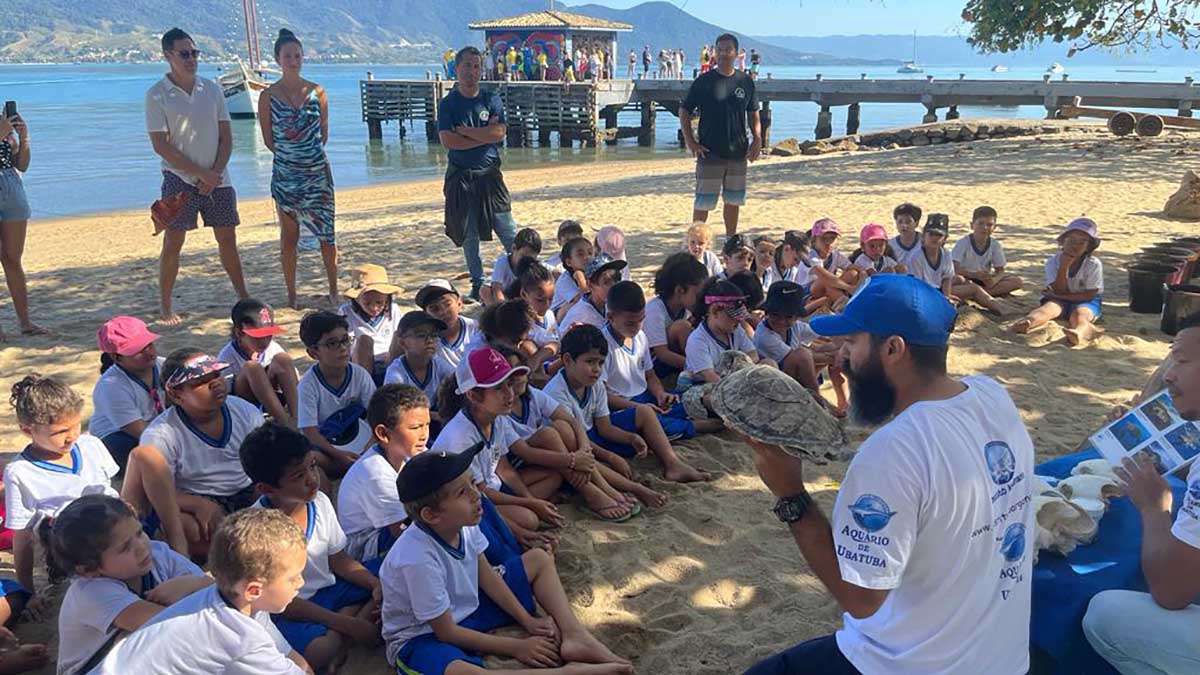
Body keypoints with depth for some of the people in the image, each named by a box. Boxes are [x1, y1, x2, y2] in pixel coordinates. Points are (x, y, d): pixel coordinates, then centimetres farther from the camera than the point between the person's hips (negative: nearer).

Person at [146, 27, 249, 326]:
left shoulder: (212, 89, 7)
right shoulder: (157, 95, -6)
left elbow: (226, 137, 7)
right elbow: (161, 146, -10)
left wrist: (216, 172, -7)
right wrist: (202, 174, -14)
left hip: (217, 178, 4)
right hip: (179, 179, -4)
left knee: (227, 238, 8)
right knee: (173, 243, -2)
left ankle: (243, 297, 19)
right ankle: (165, 307, 8)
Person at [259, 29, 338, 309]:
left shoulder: (317, 92, 3)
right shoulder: (268, 96, -1)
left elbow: (324, 132, 9)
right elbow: (268, 139, 3)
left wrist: (310, 155, 7)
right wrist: (290, 156, 5)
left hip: (318, 171, 1)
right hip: (285, 175, -1)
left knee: (326, 232, 2)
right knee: (289, 236, 7)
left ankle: (334, 291, 13)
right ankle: (291, 294, 17)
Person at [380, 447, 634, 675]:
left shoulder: (462, 524, -14)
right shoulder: (417, 559, -34)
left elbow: (486, 576, 2)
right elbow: (446, 632, -25)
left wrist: (527, 621, -3)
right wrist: (516, 648, -18)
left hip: (466, 608, 8)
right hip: (423, 636, -8)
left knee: (538, 559, 8)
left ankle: (575, 636, -10)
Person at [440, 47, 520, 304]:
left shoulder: (492, 100, 5)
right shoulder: (448, 104, 1)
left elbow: (499, 133, -10)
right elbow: (447, 141, -13)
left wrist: (464, 131, -10)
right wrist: (483, 136, -11)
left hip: (489, 174, 0)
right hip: (460, 177, 0)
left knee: (509, 230, -3)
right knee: (469, 235, 7)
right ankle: (478, 284, 17)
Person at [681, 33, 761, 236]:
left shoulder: (745, 81, 6)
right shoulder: (704, 81, -3)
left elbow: (753, 114, 14)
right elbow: (684, 111, 0)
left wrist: (757, 139, 1)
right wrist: (690, 142, -8)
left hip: (738, 152, 3)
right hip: (709, 152, -3)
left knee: (734, 200, 12)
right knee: (704, 201, -3)